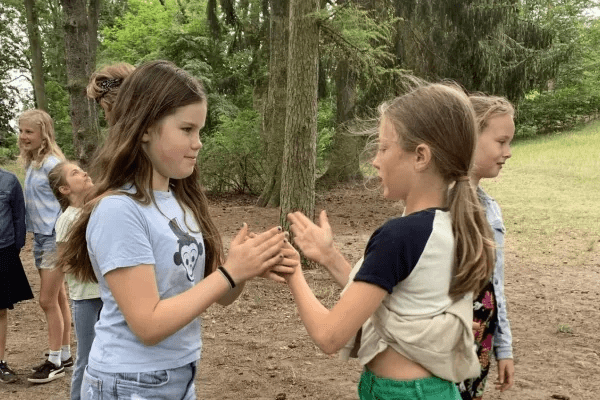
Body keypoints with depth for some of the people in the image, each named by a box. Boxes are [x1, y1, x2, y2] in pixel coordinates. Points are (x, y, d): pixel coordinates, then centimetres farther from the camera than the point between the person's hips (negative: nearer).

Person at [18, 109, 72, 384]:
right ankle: (64, 355, 23)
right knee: (58, 299, 14)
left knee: (48, 301, -3)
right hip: (40, 237, 8)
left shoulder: (52, 163, -15)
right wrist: (34, 232, 13)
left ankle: (55, 361, 8)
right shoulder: (31, 164, 10)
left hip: (55, 237, -8)